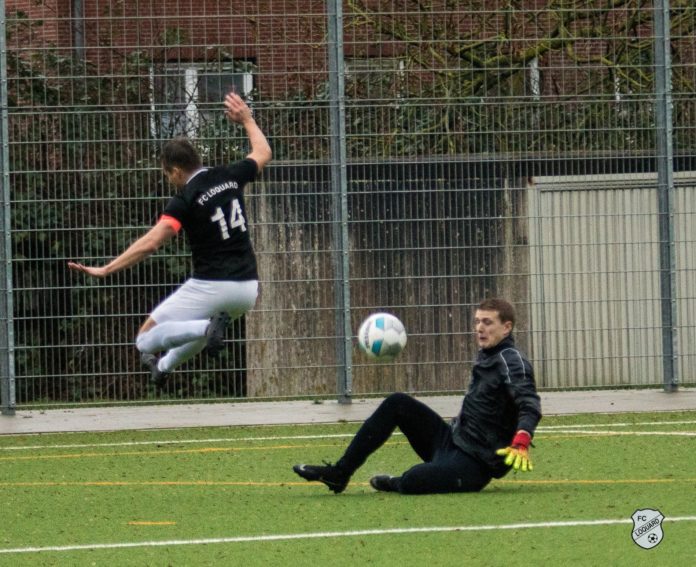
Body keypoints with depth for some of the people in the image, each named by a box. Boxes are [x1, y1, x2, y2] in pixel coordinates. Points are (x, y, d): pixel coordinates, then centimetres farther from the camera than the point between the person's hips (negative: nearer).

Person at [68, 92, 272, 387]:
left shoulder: (185, 199, -13)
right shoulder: (230, 176, 3)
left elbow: (150, 242, -23)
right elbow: (263, 153, 25)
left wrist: (106, 270, -24)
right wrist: (247, 120, 38)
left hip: (210, 286, -7)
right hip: (247, 290, 7)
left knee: (146, 341, -3)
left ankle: (207, 328, -23)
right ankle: (165, 365, 37)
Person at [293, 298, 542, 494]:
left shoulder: (511, 362, -17)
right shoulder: (486, 356, 11)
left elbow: (530, 405, -31)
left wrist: (521, 443, -47)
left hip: (476, 465, -9)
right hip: (451, 440, 9)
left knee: (411, 482, -32)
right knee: (397, 403, 1)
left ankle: (393, 484, 8)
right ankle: (339, 473, 3)